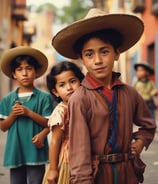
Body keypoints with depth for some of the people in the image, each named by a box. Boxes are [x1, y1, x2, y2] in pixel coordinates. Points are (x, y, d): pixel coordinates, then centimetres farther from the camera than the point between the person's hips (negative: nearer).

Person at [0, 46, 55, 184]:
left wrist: (29, 112, -16)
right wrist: (13, 115, -12)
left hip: (35, 151, -3)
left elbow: (50, 123, -6)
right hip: (15, 152, 3)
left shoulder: (44, 97, -2)